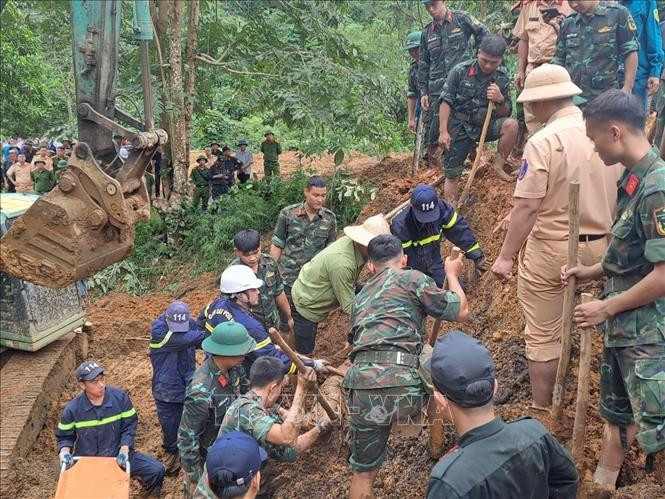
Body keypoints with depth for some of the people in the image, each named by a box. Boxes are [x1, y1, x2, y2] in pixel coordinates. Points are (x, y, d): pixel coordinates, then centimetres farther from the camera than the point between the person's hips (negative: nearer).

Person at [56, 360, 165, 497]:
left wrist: (124, 450, -17)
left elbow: (129, 425, -3)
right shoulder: (72, 409, -12)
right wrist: (65, 452, -16)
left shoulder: (120, 397, -11)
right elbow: (64, 436, 4)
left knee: (157, 470, -14)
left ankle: (151, 494, 21)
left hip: (117, 454, 0)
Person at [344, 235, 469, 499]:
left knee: (364, 472, 21)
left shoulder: (360, 297, 27)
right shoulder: (410, 278, 8)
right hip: (402, 386, -4)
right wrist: (452, 274, 29)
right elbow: (461, 312, 10)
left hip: (361, 391, 5)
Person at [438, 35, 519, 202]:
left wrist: (500, 100, -20)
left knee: (511, 125, -26)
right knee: (452, 176, -1)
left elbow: (505, 114, 3)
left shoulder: (502, 80, -2)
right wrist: (443, 131, -14)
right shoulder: (461, 71, -10)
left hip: (484, 126, 2)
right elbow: (446, 101, -8)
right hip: (459, 128, -2)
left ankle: (498, 165, -9)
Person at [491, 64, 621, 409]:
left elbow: (526, 207, -19)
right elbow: (617, 195, 10)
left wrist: (506, 256, -14)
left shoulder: (543, 142, -15)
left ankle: (542, 411, 17)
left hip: (551, 248, -6)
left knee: (542, 336, 6)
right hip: (599, 246, 6)